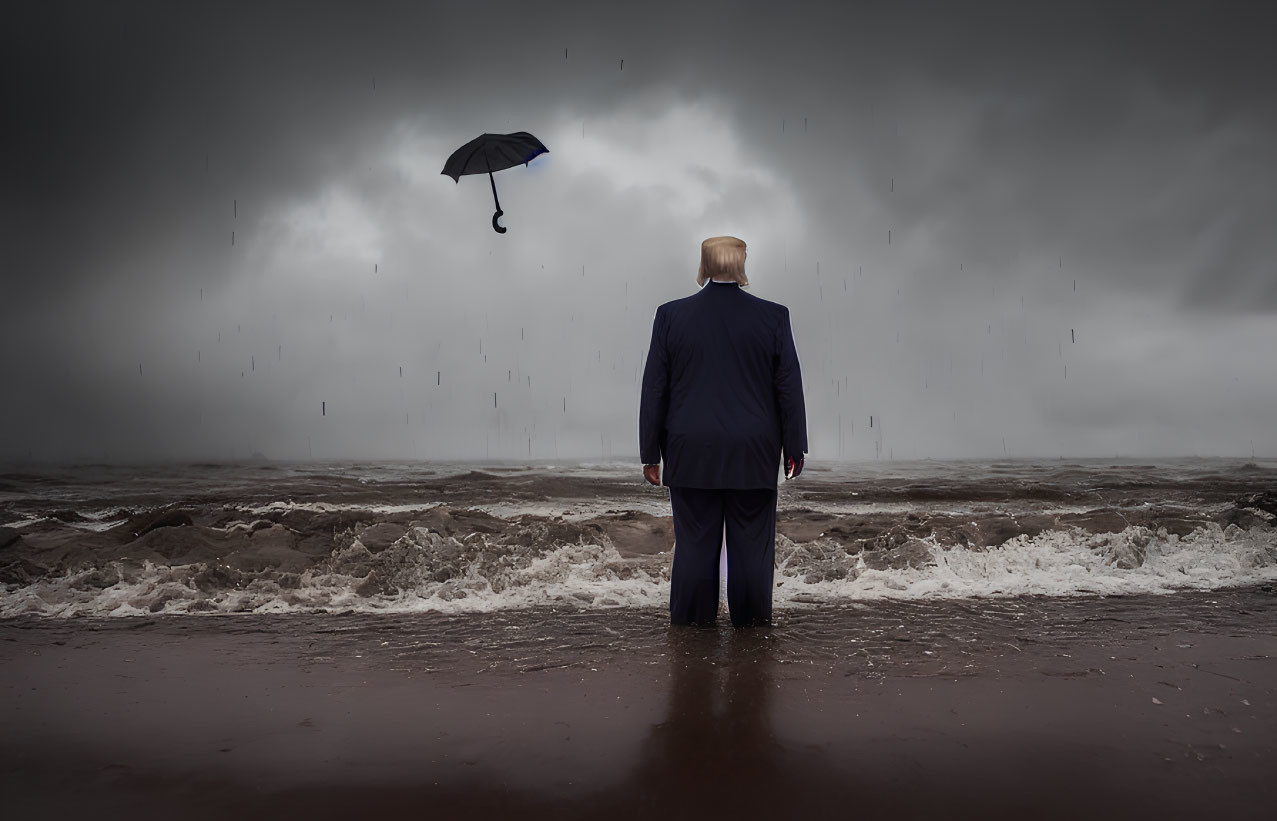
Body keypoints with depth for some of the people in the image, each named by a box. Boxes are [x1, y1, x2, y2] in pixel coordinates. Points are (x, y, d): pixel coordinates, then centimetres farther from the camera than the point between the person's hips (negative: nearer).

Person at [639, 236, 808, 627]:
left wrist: (651, 453, 6)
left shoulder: (671, 315, -1)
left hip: (691, 454, 0)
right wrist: (794, 447, 9)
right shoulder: (773, 316, -2)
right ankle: (753, 623, 15)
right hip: (753, 455, 0)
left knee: (694, 541, 6)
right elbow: (789, 388, 1)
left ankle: (692, 624, 13)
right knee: (752, 542, 7)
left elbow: (654, 389, 0)